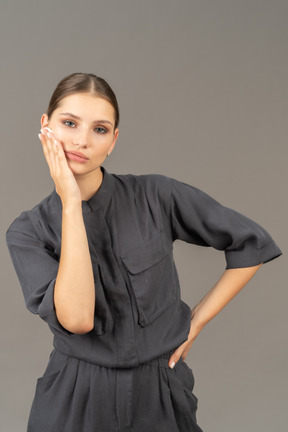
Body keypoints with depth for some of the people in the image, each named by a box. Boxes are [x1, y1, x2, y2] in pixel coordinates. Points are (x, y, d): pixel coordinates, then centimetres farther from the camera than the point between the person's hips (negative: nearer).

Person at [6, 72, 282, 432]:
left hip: (159, 396, 0)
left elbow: (252, 244, -3)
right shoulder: (27, 231, -9)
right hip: (74, 402, 0)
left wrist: (196, 320, -3)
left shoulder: (156, 196, -11)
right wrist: (71, 204, -23)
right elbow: (76, 318, -26)